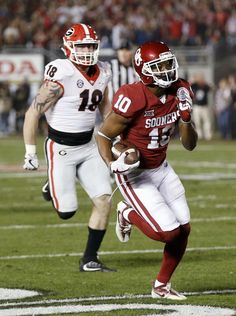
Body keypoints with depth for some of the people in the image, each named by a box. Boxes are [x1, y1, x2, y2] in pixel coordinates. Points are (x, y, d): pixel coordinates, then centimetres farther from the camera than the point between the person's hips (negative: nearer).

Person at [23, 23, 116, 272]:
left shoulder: (101, 73, 0)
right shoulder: (60, 77, -21)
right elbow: (33, 114, -16)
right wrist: (30, 153, -13)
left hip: (88, 146, 6)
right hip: (61, 148, -6)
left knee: (104, 200, -5)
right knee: (67, 212, -3)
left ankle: (89, 260, 7)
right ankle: (53, 187, 32)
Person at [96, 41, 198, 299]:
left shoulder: (179, 92, -7)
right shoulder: (133, 99, -27)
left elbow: (190, 145, -1)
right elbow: (103, 135, -16)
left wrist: (185, 119, -20)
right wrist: (112, 164, -33)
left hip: (161, 169, 7)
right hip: (135, 175, -7)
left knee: (184, 229, 4)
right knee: (169, 232, -15)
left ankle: (162, 285, 25)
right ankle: (129, 215, 16)